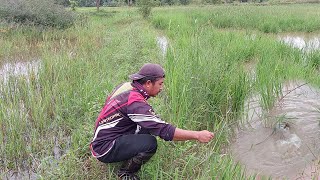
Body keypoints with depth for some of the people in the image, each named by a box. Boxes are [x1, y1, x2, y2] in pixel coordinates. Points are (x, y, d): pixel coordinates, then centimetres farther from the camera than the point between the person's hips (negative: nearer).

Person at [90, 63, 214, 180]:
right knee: (150, 143, -25)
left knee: (147, 127, 3)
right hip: (104, 149, -9)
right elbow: (164, 130, -30)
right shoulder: (134, 102, -28)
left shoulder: (127, 87, -1)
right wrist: (197, 135, -24)